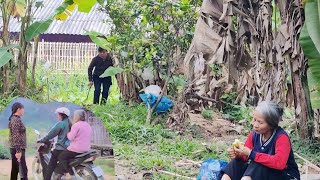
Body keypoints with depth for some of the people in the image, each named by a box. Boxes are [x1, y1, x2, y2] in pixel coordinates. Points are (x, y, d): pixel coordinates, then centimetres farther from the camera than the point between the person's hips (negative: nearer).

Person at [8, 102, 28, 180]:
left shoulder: (14, 119, 15)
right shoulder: (16, 120, -15)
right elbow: (16, 137, -21)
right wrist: (18, 151, -23)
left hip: (15, 148, 10)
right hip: (17, 148, -10)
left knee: (15, 170, 12)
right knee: (23, 170, -10)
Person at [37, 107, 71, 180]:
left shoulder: (60, 124, -11)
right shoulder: (70, 124, 12)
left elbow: (50, 134, -8)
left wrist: (41, 140, 4)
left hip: (60, 149, -8)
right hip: (68, 149, 8)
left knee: (50, 167, -6)